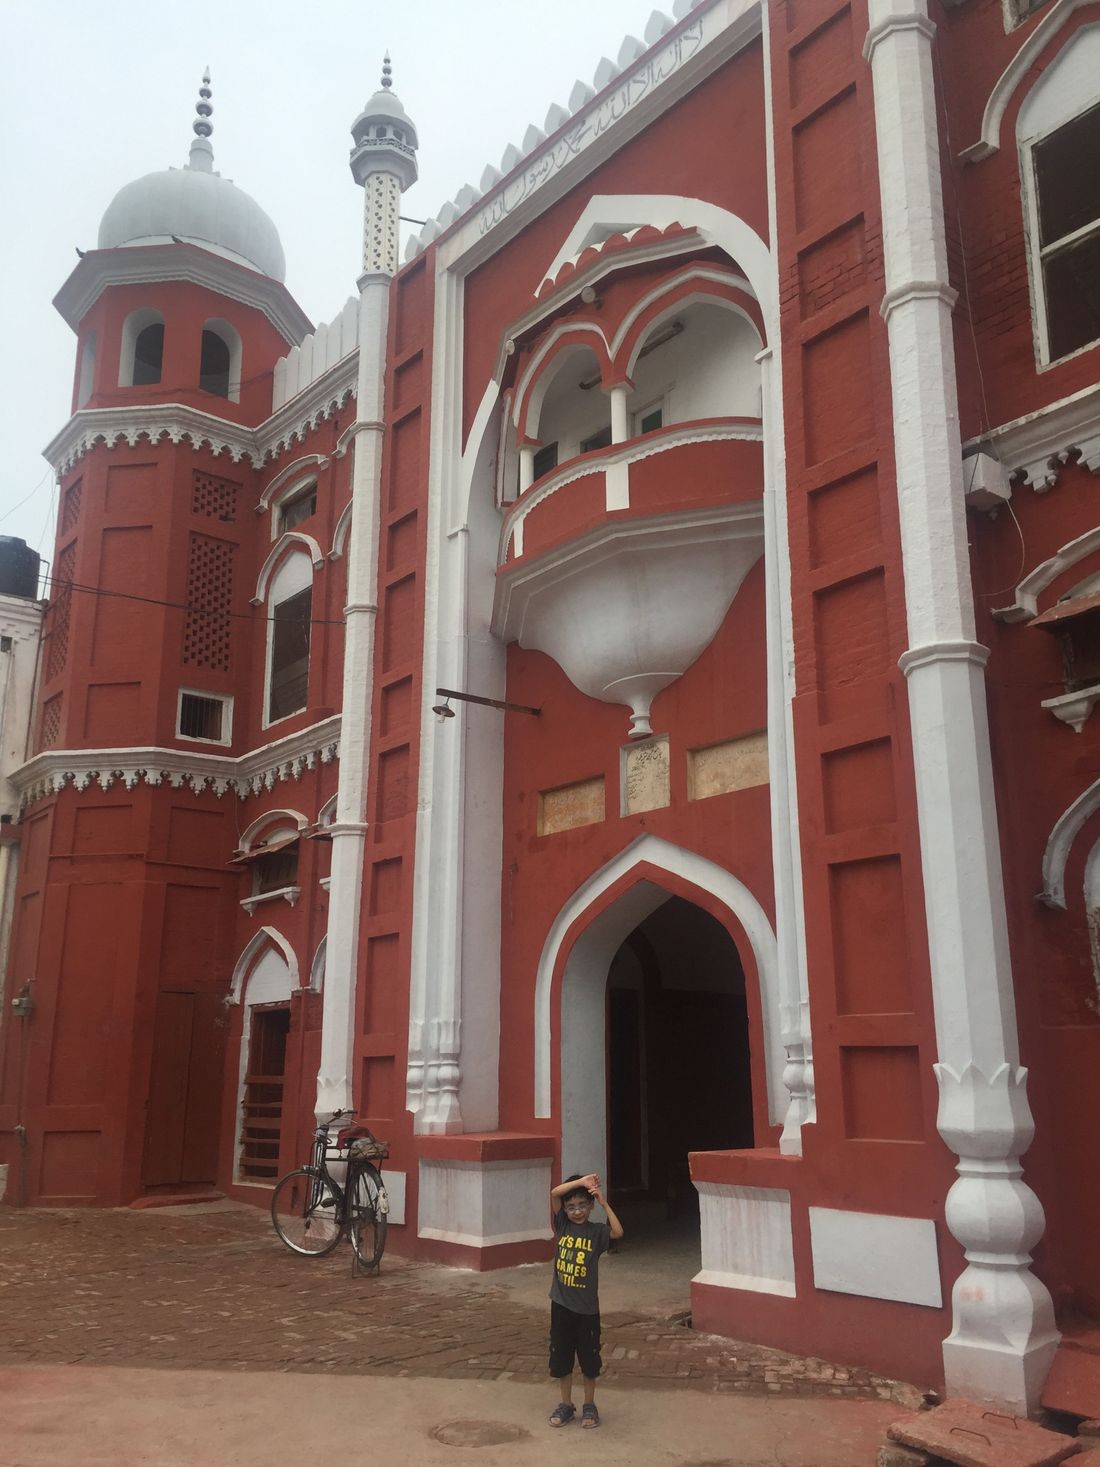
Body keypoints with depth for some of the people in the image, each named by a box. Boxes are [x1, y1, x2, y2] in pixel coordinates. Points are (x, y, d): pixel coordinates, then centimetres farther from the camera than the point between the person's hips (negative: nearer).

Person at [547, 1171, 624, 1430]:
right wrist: (581, 1181, -21)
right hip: (561, 1304, 2)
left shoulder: (596, 1231, -6)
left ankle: (589, 1405, 27)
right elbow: (554, 1193, -15)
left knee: (589, 1358, 10)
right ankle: (566, 1404, 28)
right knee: (560, 1357, 11)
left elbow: (618, 1232, -27)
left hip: (587, 1306, -2)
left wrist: (604, 1202, -27)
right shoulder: (562, 1225, -2)